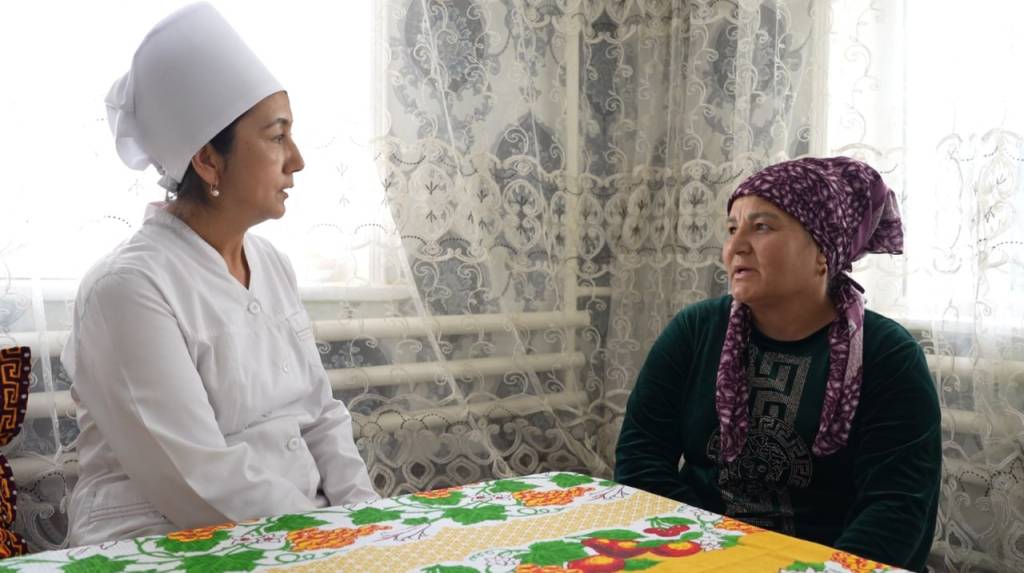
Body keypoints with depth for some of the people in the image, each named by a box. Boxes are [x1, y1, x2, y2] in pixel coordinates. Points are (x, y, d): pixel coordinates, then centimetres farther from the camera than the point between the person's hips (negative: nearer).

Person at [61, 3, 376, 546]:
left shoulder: (271, 264, 7)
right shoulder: (128, 287, -16)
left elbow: (319, 413, 10)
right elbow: (199, 484, -19)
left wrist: (362, 511, -3)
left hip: (297, 527, 7)